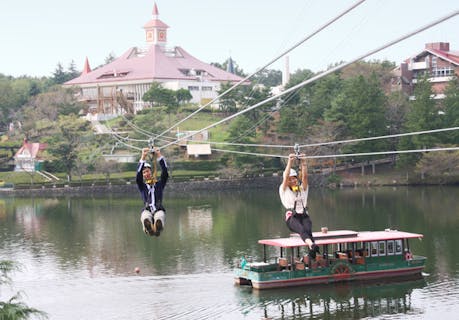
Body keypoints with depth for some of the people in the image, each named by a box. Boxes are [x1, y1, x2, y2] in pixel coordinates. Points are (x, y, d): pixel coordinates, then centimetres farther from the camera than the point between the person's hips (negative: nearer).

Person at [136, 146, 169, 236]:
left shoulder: (159, 184, 26)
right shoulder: (142, 186, 25)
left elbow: (165, 173, 11)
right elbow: (138, 176, 7)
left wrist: (159, 156, 4)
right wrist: (143, 157, -2)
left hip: (159, 209, 0)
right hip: (147, 210, 0)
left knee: (159, 218, -41)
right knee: (145, 218, -41)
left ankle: (157, 229, -71)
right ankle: (149, 228, -71)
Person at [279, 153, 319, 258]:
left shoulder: (303, 188, 20)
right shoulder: (284, 190, 13)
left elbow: (304, 176, 3)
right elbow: (286, 176, -3)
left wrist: (303, 162, -11)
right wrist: (290, 162, -15)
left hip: (304, 216, 3)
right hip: (292, 217, -3)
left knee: (308, 230, -32)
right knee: (302, 230, -35)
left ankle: (312, 252, -56)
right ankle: (311, 245, -64)